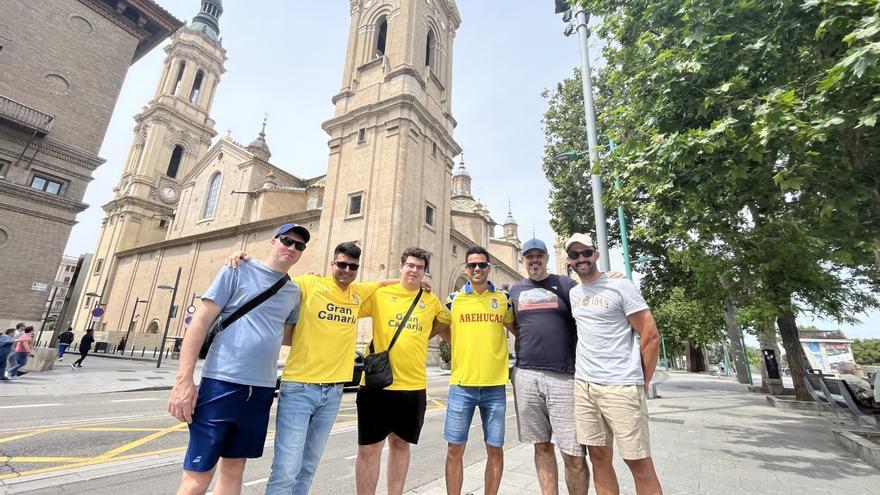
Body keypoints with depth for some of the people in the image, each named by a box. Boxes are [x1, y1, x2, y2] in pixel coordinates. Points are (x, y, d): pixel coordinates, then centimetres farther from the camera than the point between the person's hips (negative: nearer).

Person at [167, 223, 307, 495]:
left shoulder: (294, 291, 10)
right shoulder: (237, 271, -3)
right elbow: (201, 321, -6)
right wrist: (183, 380, -12)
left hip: (261, 390, 5)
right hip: (222, 384, -4)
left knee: (234, 468, 16)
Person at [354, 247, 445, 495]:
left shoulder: (431, 301, 5)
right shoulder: (380, 293, -2)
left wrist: (418, 338, 9)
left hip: (414, 385, 3)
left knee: (401, 443, 18)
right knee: (369, 448, 6)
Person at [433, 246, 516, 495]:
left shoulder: (504, 299, 3)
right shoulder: (453, 299, 2)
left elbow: (516, 329, 16)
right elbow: (441, 328, 15)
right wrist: (465, 345, 6)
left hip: (495, 385, 1)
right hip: (461, 384, 0)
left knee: (495, 449, 11)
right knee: (455, 449, 8)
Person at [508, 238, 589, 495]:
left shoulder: (566, 284, 4)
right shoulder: (516, 290, 13)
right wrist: (531, 348, 11)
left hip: (564, 376, -2)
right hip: (526, 375, 3)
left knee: (574, 454, -1)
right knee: (542, 446, 12)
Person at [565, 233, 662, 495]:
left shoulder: (620, 285, -6)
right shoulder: (573, 293, 11)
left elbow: (651, 337, -6)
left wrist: (642, 383, -2)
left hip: (621, 386, -5)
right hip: (583, 385, 5)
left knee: (639, 462, 3)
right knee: (598, 457, 12)